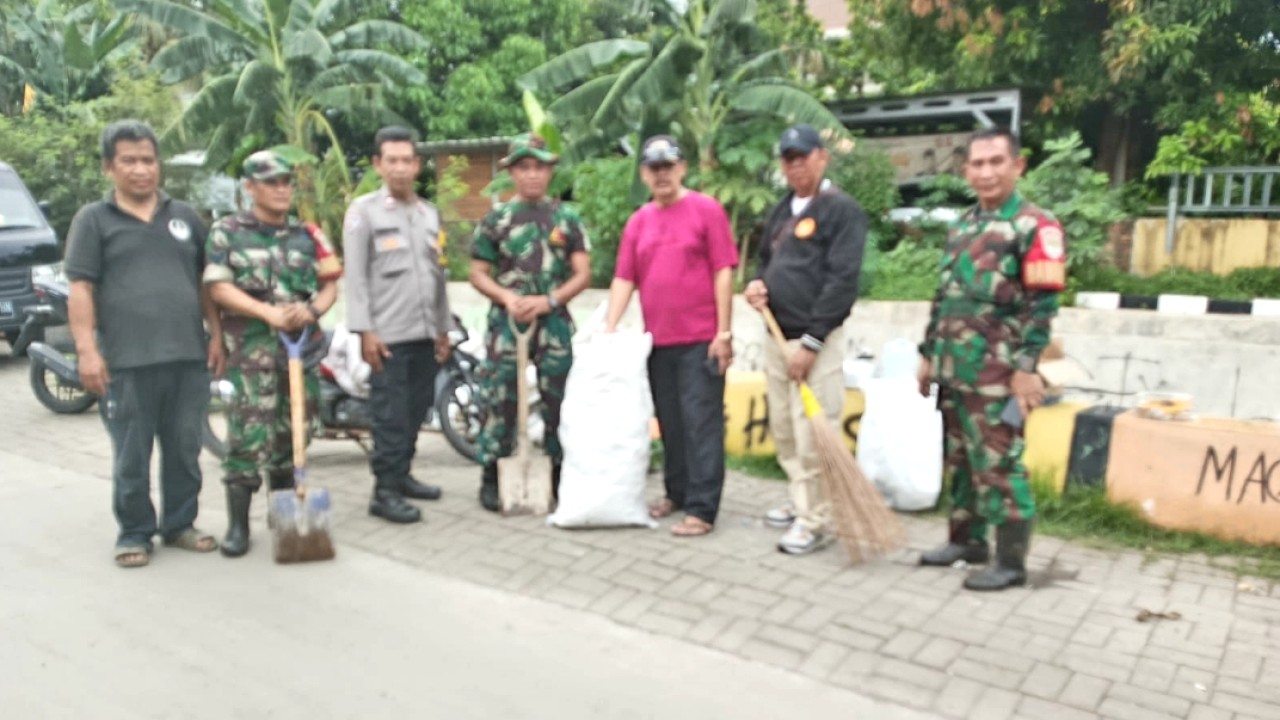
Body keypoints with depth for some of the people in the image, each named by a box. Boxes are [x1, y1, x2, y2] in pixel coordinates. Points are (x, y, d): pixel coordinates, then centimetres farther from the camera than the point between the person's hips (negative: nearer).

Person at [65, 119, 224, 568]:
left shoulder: (185, 217, 14)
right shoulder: (93, 220, 4)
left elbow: (206, 283, 16)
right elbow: (80, 289, -2)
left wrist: (216, 335, 7)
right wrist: (87, 349, -10)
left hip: (188, 357, 3)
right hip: (126, 361, -3)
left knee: (185, 451, 11)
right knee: (131, 458, 5)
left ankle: (180, 525, 25)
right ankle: (134, 534, 19)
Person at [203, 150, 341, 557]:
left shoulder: (308, 235, 14)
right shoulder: (227, 231, 4)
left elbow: (330, 285, 10)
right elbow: (218, 287, -5)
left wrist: (312, 310, -13)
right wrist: (270, 313, -17)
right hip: (252, 344, -3)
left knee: (291, 429, 10)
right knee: (248, 433, -9)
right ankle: (238, 523, 0)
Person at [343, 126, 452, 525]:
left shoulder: (430, 213, 15)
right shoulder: (364, 210, -2)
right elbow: (355, 276, -8)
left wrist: (443, 328, 16)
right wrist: (365, 330, -14)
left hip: (425, 333, 6)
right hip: (388, 334, -6)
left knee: (417, 410, 11)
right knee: (391, 415, -5)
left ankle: (402, 475, 25)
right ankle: (385, 491, 3)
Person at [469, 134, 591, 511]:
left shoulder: (567, 218, 6)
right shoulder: (495, 219, 4)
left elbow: (582, 273, 2)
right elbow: (478, 274, 4)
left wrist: (548, 301, -13)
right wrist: (509, 298, -14)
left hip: (555, 322, 1)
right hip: (506, 321, -1)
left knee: (561, 400, 5)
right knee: (499, 400, 0)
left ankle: (561, 473, 18)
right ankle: (492, 477, 12)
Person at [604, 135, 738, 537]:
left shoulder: (706, 210, -3)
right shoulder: (638, 221, 10)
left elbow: (723, 273, -7)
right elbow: (624, 279, 8)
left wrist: (723, 332, -11)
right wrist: (609, 330, -2)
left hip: (701, 340, -5)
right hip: (658, 341, 5)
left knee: (701, 424, -3)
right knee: (670, 423, 14)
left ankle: (701, 510, 1)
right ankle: (677, 493, 28)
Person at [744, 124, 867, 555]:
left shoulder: (842, 210, -10)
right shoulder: (781, 211, 16)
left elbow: (842, 281, -17)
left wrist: (810, 341, -19)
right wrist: (757, 284, 2)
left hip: (815, 340, -8)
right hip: (776, 336, 8)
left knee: (812, 435, -6)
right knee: (783, 431, 14)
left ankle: (816, 522, 6)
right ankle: (803, 504, 29)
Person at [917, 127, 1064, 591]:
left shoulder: (1035, 227, -7)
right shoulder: (962, 227, 16)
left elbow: (1043, 304, -13)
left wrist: (1026, 368, -18)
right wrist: (929, 354, 17)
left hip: (997, 375, -7)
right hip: (953, 369, 7)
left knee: (998, 465, -3)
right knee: (960, 460, 15)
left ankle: (1011, 562, 7)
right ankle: (967, 540, 28)